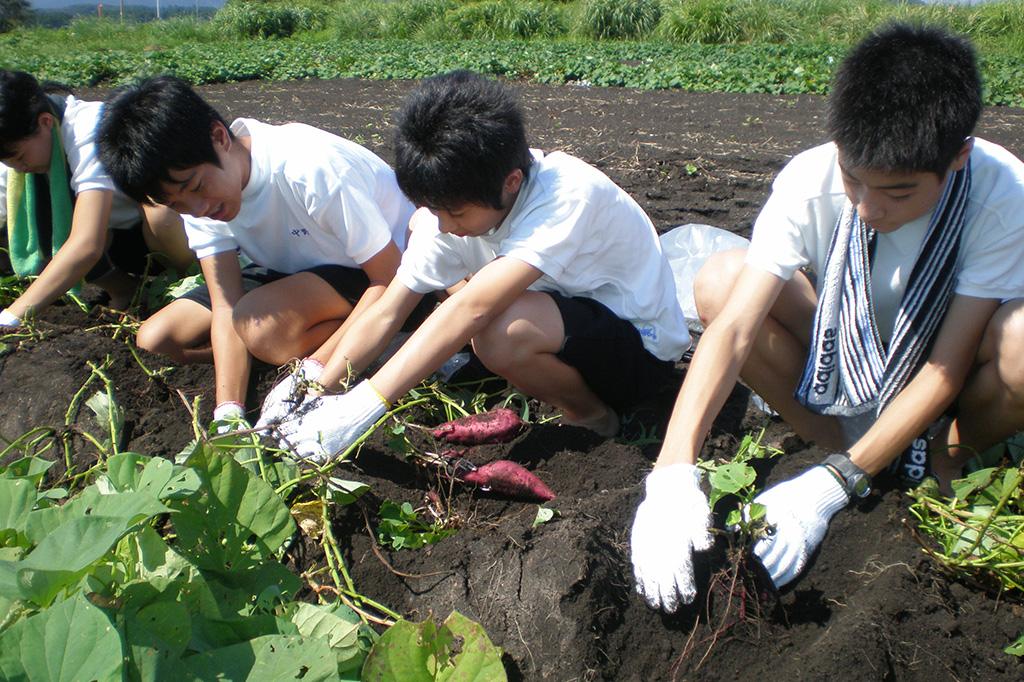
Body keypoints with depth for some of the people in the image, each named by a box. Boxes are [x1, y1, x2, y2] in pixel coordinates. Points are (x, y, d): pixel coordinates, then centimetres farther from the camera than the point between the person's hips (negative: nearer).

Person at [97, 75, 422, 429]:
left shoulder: (312, 169, -33)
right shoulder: (194, 192, -12)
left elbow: (392, 279, -27)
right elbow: (227, 308, -16)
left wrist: (319, 372, -30)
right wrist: (228, 415, -27)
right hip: (292, 273, 8)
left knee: (260, 324, -36)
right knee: (155, 339, -4)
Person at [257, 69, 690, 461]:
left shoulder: (567, 195, -33)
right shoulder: (449, 203, -13)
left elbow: (472, 309, -42)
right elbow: (387, 311, -11)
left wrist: (358, 410, -43)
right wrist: (313, 396, -18)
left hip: (642, 350, -7)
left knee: (501, 332, -38)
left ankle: (590, 412, -5)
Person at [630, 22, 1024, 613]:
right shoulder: (811, 181, -25)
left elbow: (947, 369, -25)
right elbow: (734, 327, -33)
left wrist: (831, 486, -32)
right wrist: (674, 472, -44)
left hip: (934, 393, -1)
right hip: (846, 358, 2)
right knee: (721, 282, -25)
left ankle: (948, 459, -3)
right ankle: (845, 447, -10)